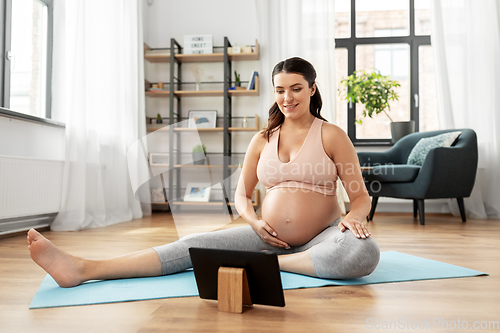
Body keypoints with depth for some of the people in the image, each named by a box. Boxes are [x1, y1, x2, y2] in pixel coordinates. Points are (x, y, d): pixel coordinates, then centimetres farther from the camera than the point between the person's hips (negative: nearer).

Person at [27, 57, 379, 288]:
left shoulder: (331, 135, -2)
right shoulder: (263, 139, 7)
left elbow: (361, 195, -2)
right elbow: (241, 194, 11)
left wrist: (353, 217, -26)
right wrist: (254, 221, -11)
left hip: (321, 238, -1)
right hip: (269, 236, 2)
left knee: (364, 251, -35)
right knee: (197, 245, -17)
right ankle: (82, 269, -25)